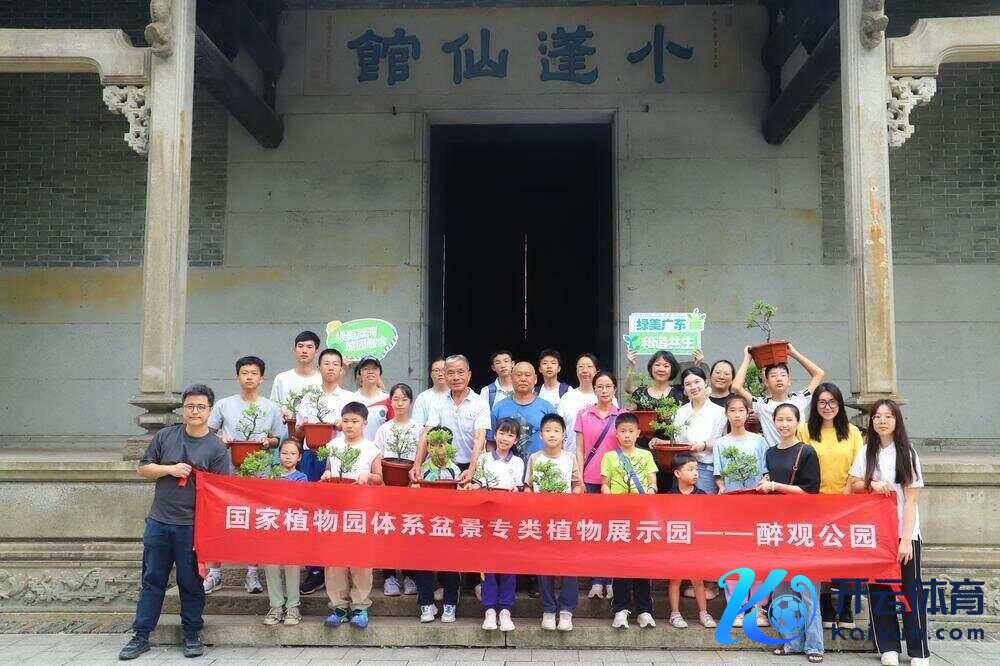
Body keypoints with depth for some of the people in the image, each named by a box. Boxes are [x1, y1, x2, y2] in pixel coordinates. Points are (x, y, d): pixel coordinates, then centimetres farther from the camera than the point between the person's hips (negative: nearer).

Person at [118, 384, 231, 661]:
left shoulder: (217, 448, -4)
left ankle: (192, 634, 21)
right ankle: (140, 635, 19)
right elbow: (143, 469, 9)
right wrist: (170, 469, -9)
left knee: (191, 583, 7)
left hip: (192, 526, -2)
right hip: (158, 522, 3)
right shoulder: (165, 436, 5)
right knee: (152, 580, 10)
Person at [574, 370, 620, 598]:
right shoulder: (584, 415, 6)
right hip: (590, 479, 1)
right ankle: (596, 581, 6)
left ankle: (611, 581, 11)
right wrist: (579, 479, -1)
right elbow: (580, 450, 6)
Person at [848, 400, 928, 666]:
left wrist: (906, 539, -11)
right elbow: (853, 486, 12)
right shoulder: (866, 452, 7)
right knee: (879, 589, 3)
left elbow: (911, 500, -5)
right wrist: (871, 484, -9)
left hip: (904, 533, -2)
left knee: (910, 590, -1)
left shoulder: (907, 454, -2)